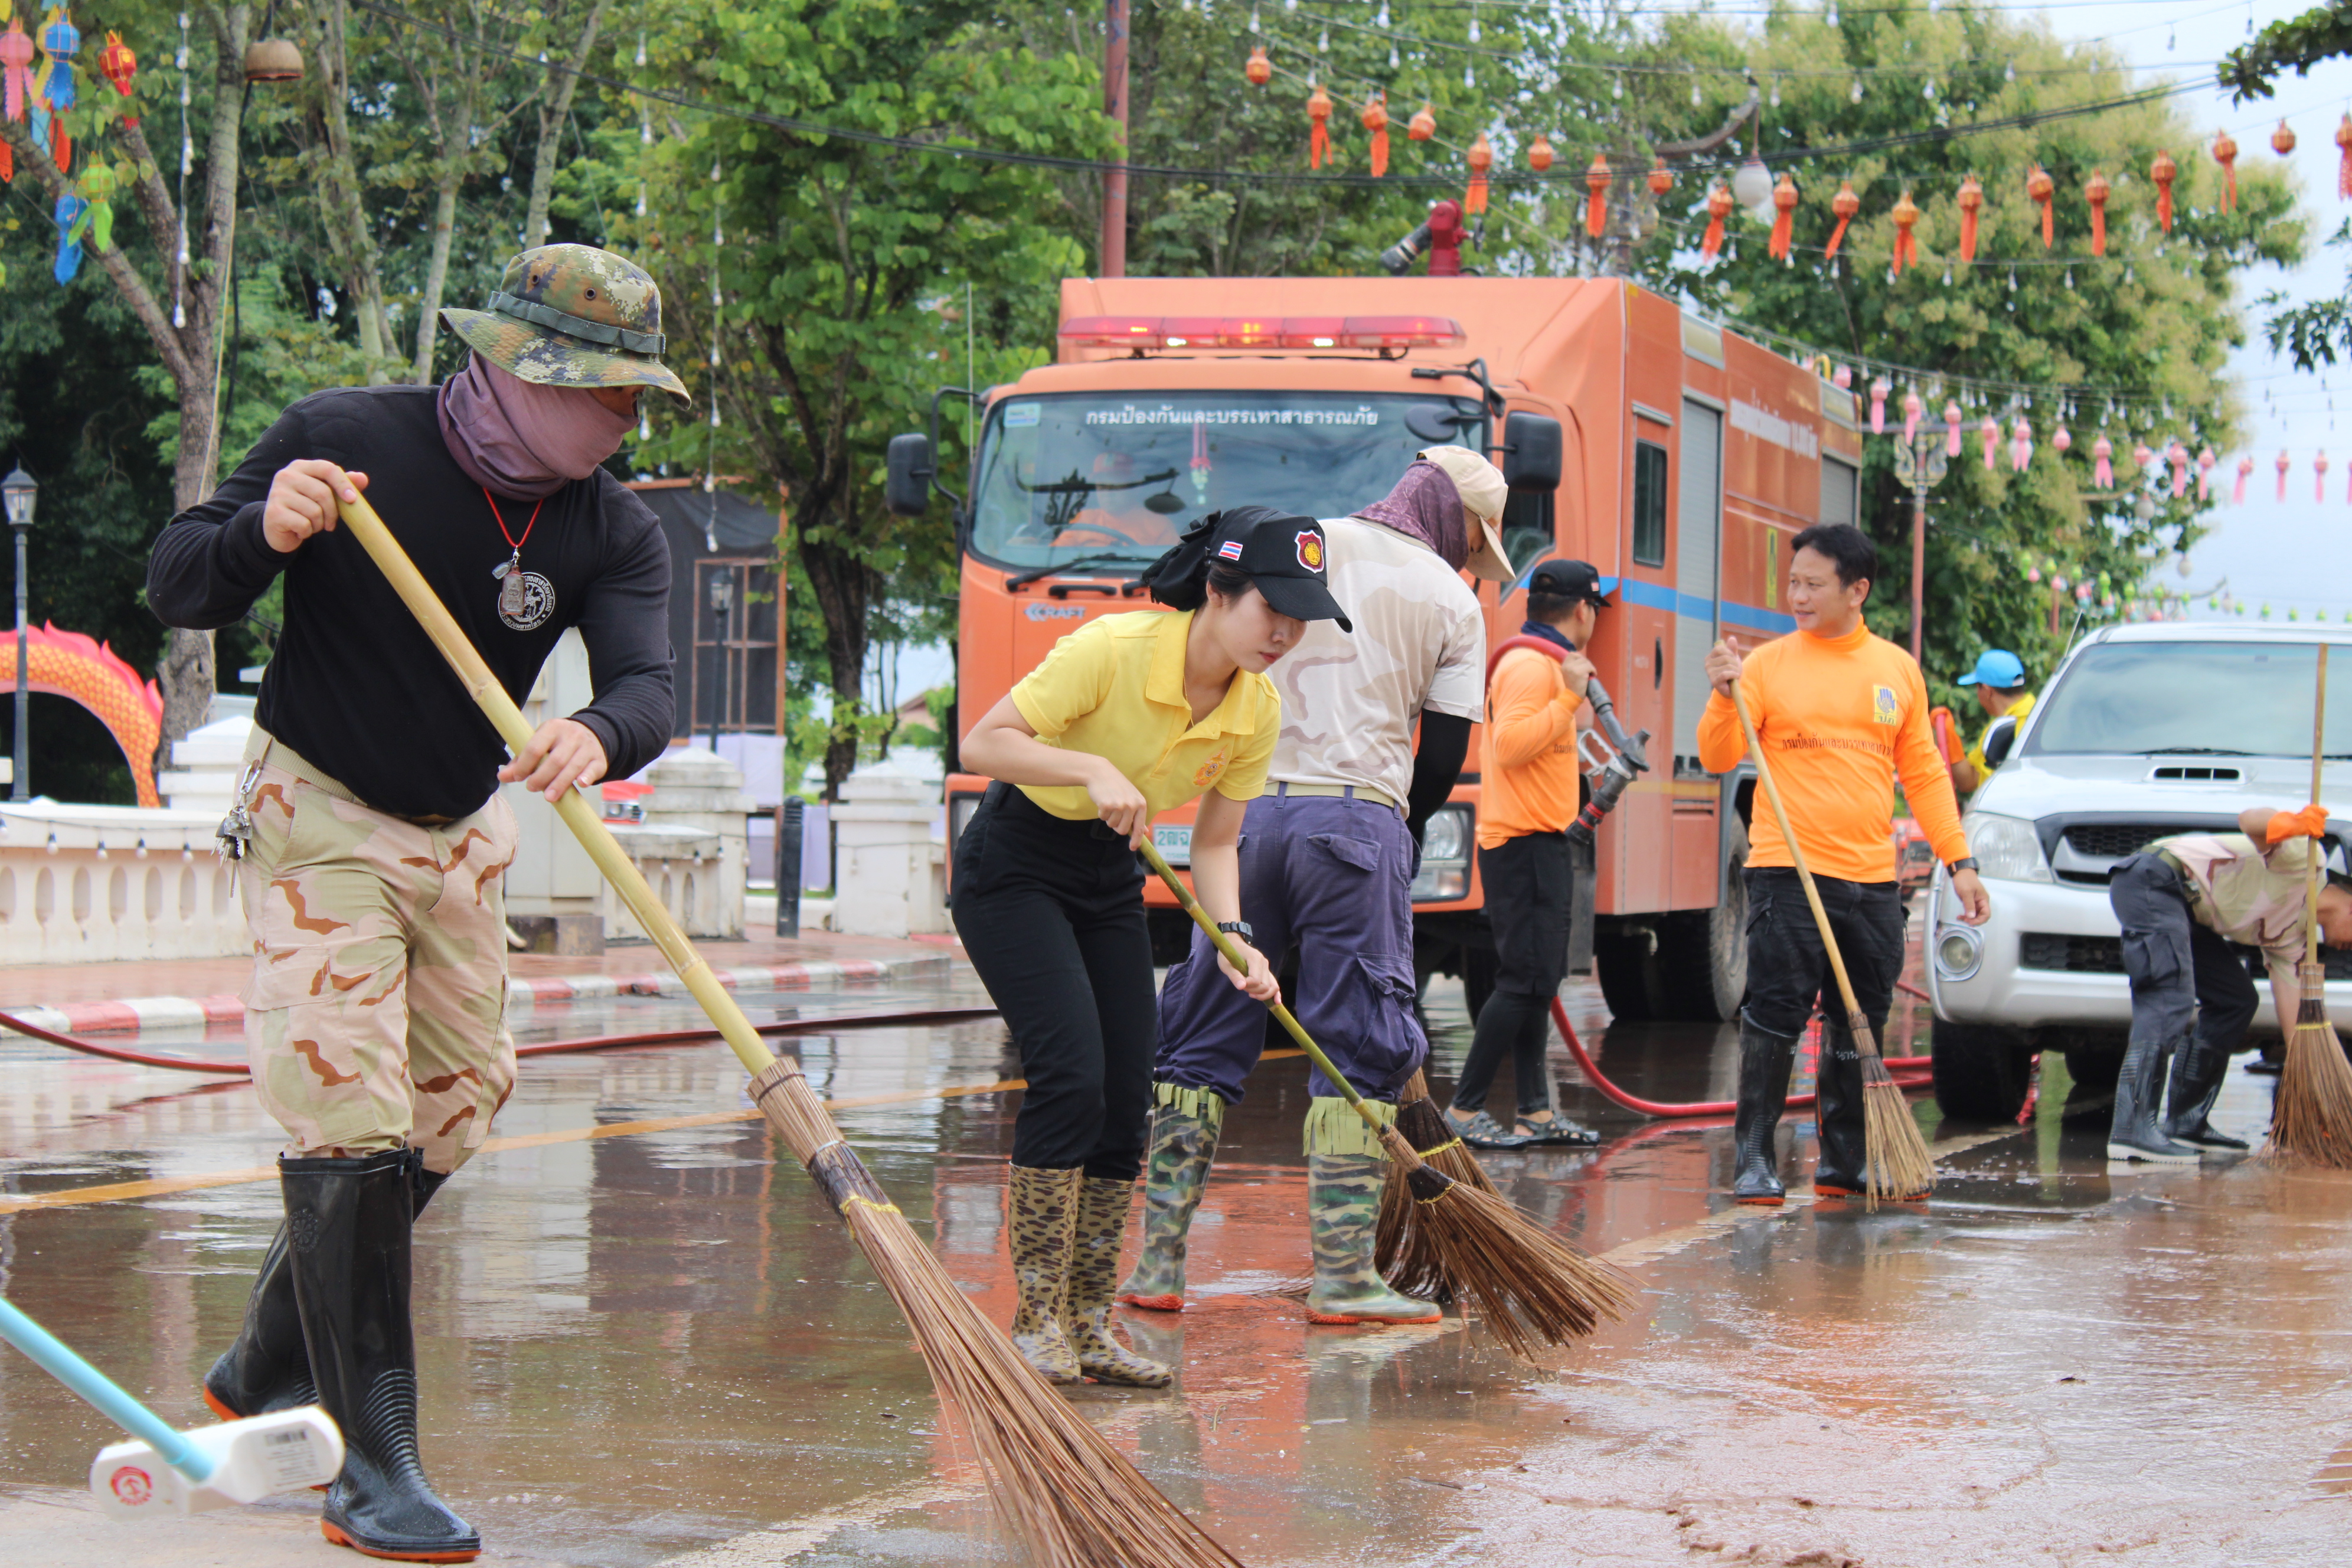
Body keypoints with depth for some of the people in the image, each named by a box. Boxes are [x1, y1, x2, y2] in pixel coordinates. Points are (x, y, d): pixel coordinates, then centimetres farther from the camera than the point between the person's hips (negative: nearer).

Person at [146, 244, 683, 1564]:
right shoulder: (345, 441, -19)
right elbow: (177, 588, -15)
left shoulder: (614, 531, -10)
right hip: (320, 821, -6)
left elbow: (647, 685, -25)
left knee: (453, 1108, 12)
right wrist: (264, 530, -37)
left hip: (466, 834, 6)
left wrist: (598, 738, -49)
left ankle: (269, 1373, 32)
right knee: (350, 1118, -15)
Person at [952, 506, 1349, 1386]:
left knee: (1126, 1099, 0)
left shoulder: (1257, 711, -7)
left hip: (1110, 880, 7)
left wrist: (1233, 940, -14)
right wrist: (1092, 768, -36)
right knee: (1070, 1074, -19)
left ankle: (1088, 1326, 10)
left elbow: (1214, 844, 2)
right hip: (1013, 871, -7)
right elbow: (984, 744, -23)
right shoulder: (1114, 649, -25)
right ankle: (1037, 1322, -12)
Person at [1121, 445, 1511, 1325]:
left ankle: (1158, 1264, 6)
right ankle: (1343, 1277, -2)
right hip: (1361, 816, -3)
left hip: (1248, 811, 3)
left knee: (1204, 1037, 9)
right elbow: (1443, 761, 7)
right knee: (1358, 1049, 3)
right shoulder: (1452, 602, 8)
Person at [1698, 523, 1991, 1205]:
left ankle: (1844, 1161, 17)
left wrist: (1960, 861, 11)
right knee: (1774, 1019, -8)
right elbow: (1718, 759, -2)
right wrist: (1724, 697, -19)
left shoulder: (1897, 669, 11)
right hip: (1788, 872, -3)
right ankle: (1754, 1159, -3)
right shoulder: (1768, 664, 2)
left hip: (1872, 879, 3)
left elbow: (1923, 774, 15)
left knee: (1860, 1026, 8)